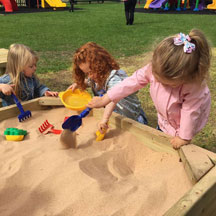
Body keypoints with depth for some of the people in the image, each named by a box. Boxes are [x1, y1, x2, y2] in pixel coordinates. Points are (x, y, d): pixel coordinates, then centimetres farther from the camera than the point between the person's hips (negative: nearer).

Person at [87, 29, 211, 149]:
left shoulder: (195, 87, -39)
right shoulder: (154, 68, -29)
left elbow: (190, 112, -28)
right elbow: (133, 82, -21)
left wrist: (184, 137, -14)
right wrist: (105, 100, -16)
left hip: (182, 125, -4)